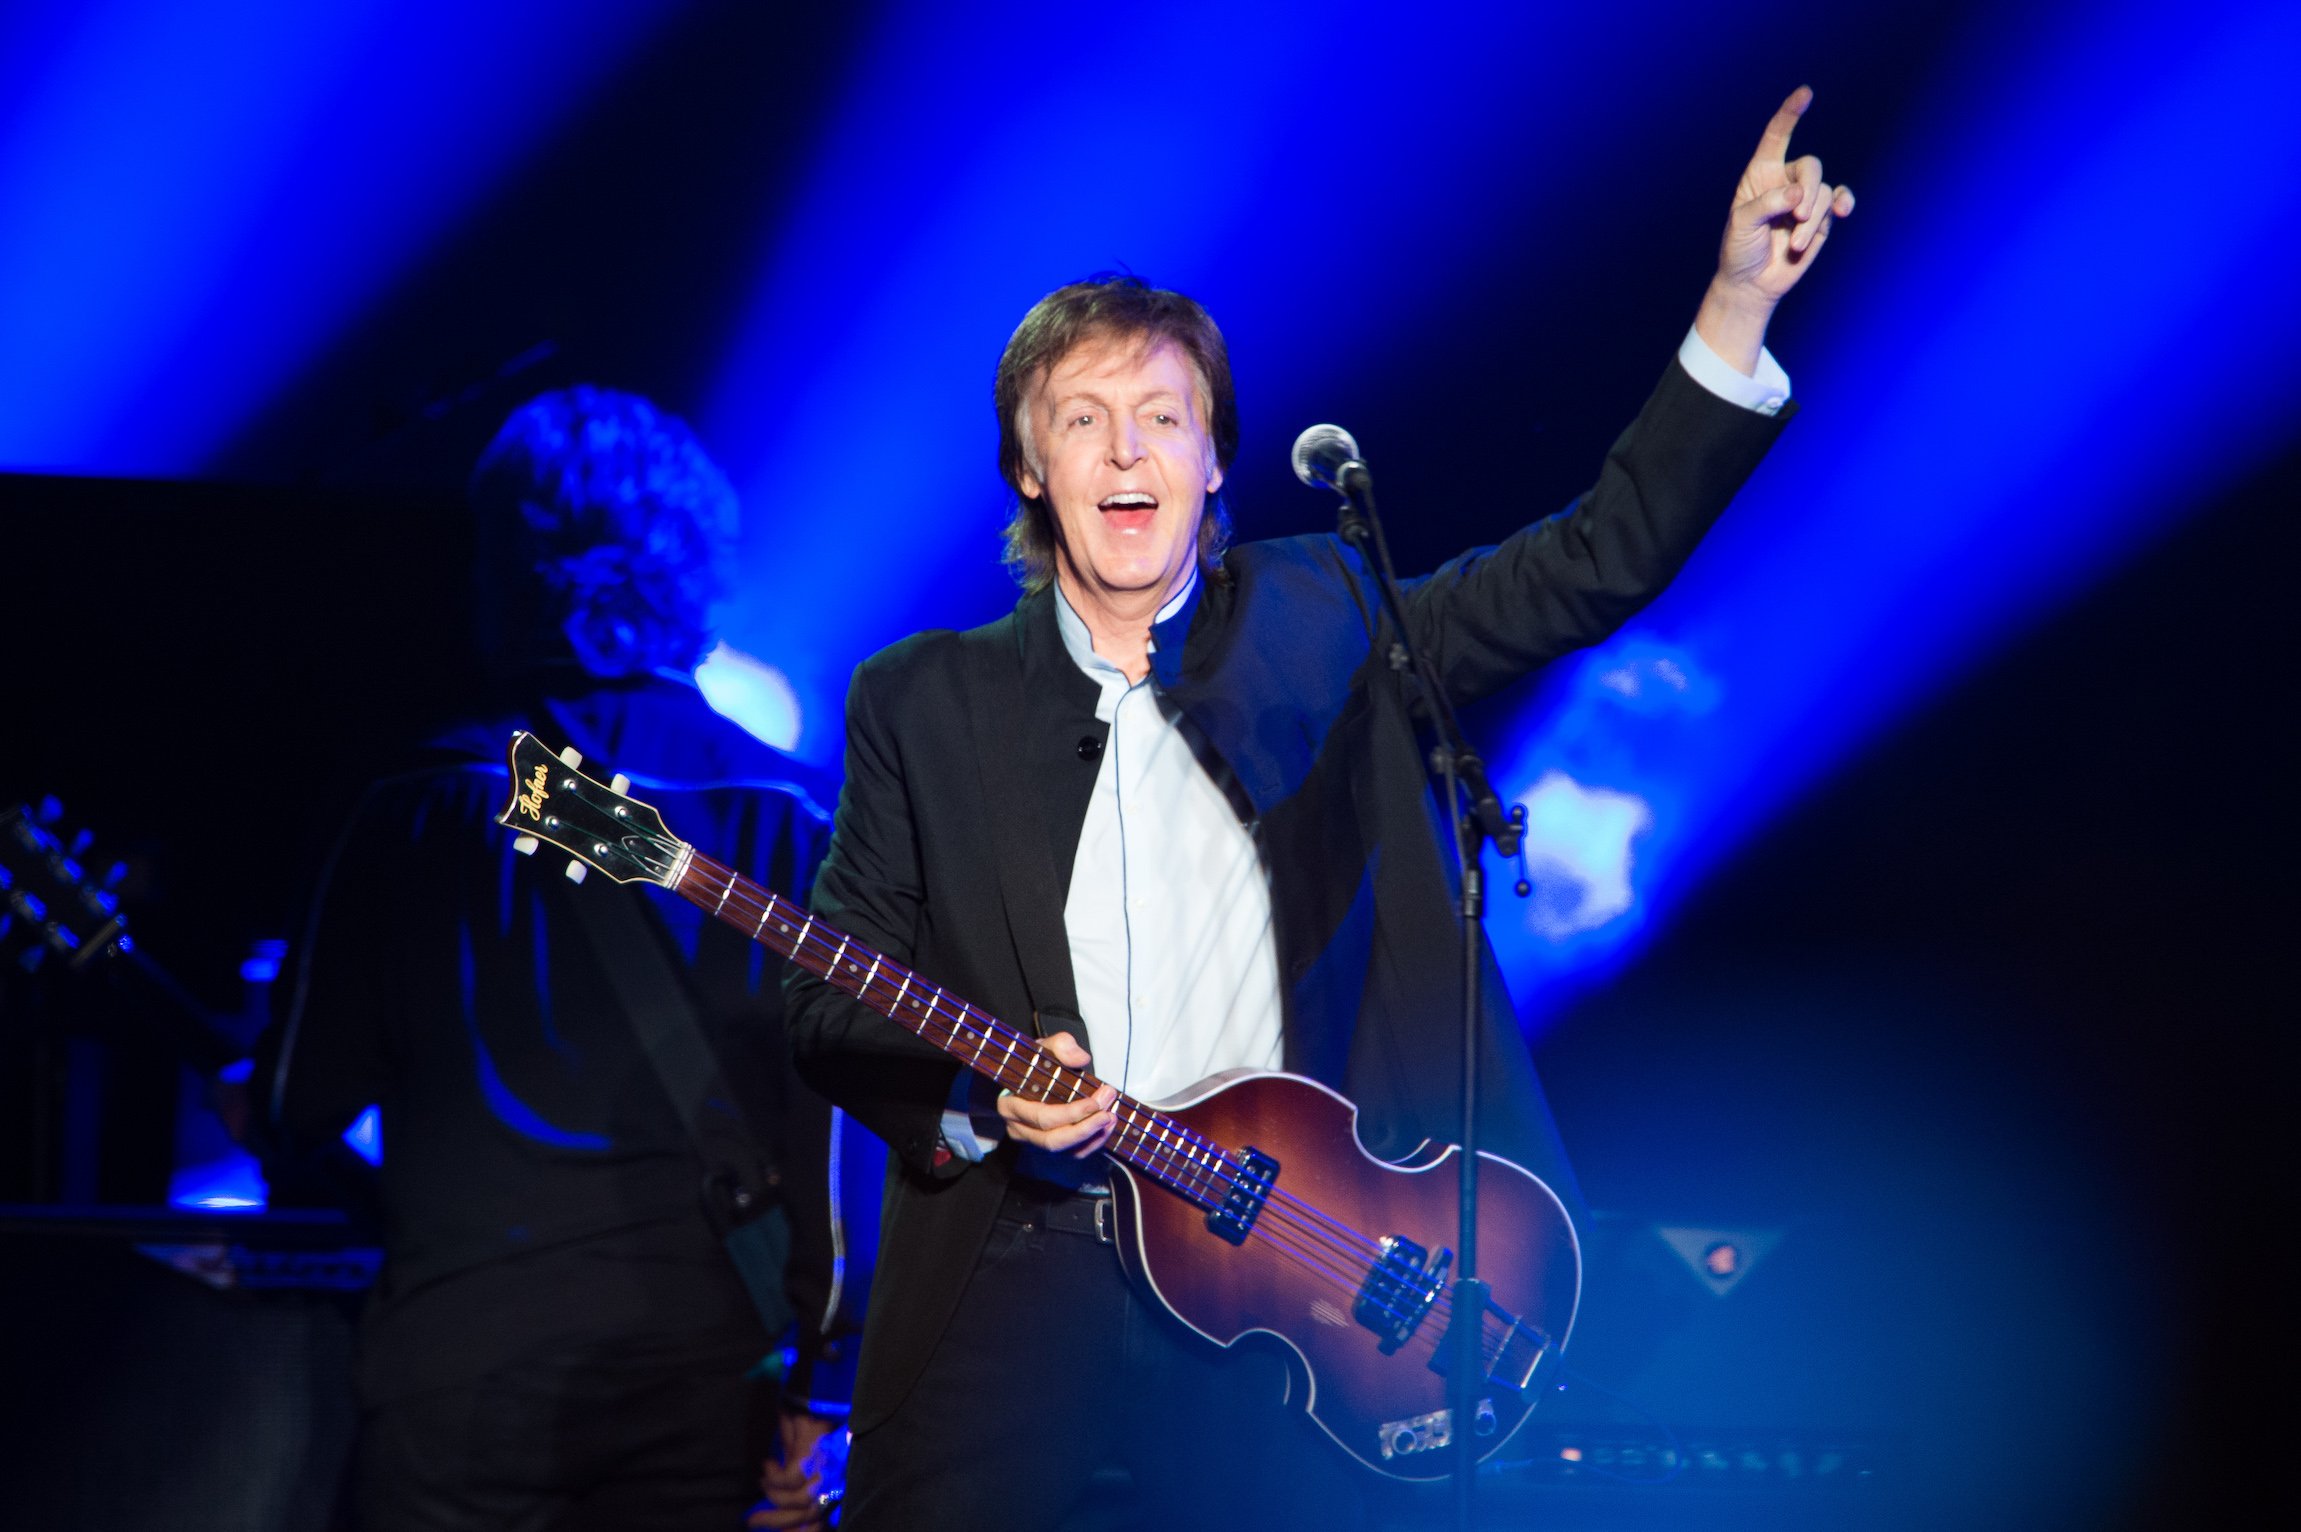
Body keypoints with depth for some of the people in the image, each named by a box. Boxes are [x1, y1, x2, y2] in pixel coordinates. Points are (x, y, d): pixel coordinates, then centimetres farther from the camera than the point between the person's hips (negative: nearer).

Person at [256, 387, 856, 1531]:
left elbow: (299, 1110, 5)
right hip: (699, 1366, 2)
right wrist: (810, 1379, 4)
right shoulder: (789, 817, 3)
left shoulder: (423, 811, 0)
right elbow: (829, 1116, -1)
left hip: (464, 1362, -2)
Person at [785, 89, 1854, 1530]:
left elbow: (1600, 557, 5)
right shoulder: (922, 702, 9)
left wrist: (1738, 302, -3)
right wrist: (976, 1093, -10)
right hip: (1020, 1304, 0)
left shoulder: (1323, 630, 9)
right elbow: (832, 997, 10)